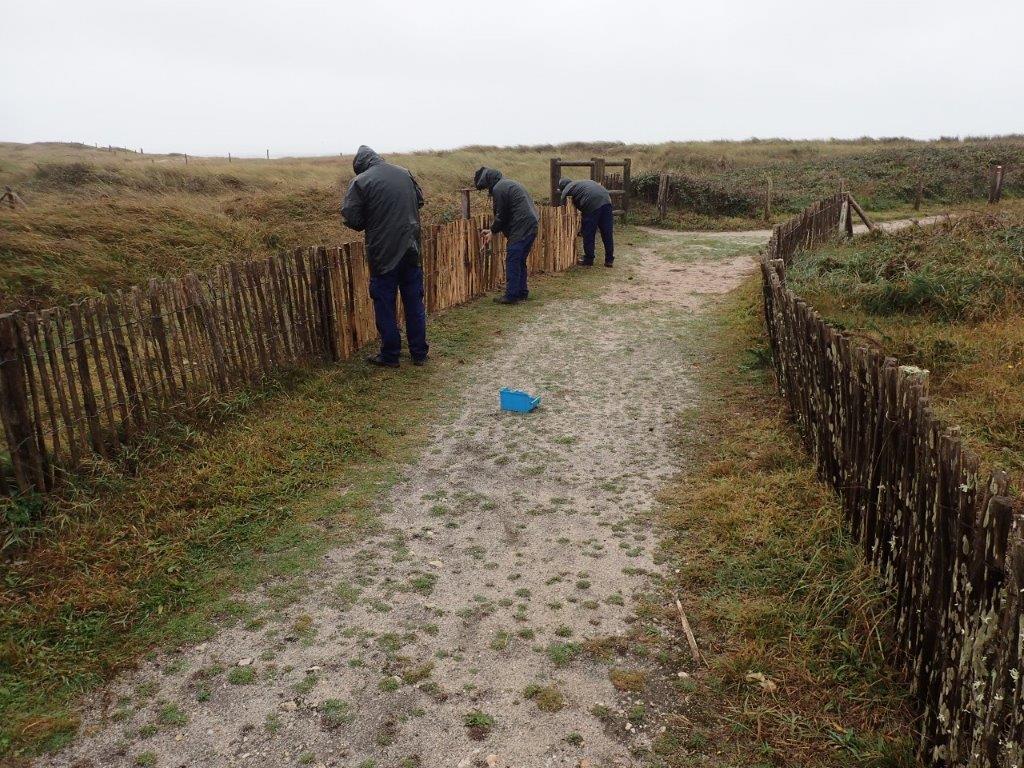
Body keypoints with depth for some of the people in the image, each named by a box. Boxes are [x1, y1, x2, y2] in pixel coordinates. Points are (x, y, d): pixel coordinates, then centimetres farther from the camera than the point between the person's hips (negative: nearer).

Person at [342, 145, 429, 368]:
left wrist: (371, 222, 8)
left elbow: (351, 219, -11)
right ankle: (419, 353, 19)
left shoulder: (360, 182, -10)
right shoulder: (405, 173, 5)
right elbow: (419, 201, 18)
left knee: (385, 305, 7)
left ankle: (390, 355, 13)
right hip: (411, 249, 4)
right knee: (414, 303, 12)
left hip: (383, 253, -4)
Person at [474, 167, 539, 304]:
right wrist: (492, 230, 21)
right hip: (531, 225, 10)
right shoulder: (509, 184, 23)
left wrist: (492, 231, 6)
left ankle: (511, 295, -4)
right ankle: (522, 292, 22)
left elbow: (501, 215, -10)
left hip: (520, 228, -10)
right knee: (520, 261, 17)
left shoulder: (498, 189, -9)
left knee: (512, 262, -5)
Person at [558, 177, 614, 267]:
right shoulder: (582, 182, 36)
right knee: (607, 233, 11)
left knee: (588, 234, 7)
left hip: (592, 204, -7)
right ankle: (609, 260, 19)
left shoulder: (566, 191, 15)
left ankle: (588, 260, 15)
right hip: (606, 199, 7)